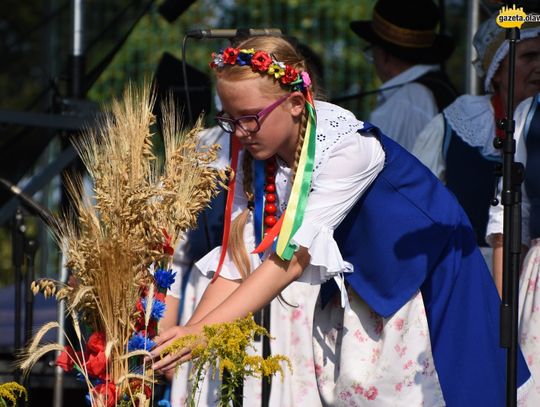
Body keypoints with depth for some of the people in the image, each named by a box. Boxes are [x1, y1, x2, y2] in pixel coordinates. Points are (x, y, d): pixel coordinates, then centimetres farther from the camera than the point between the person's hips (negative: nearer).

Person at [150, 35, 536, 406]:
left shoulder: (347, 146, -31)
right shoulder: (255, 158, -11)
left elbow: (290, 258, -37)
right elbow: (237, 262, -14)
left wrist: (204, 331, -42)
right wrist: (187, 333, -28)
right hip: (353, 288, 6)